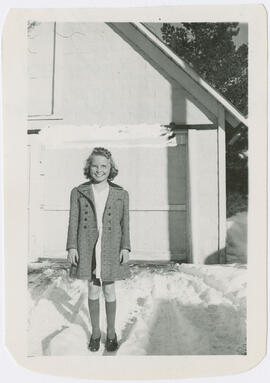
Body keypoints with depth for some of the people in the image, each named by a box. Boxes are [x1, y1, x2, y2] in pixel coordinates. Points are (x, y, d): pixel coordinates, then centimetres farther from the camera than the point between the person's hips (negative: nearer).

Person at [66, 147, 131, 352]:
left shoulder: (121, 194, 1)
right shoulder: (78, 192, 1)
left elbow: (125, 223, 2)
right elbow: (74, 221, 2)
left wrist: (125, 248, -5)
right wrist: (72, 247, -4)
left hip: (111, 249, 0)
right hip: (88, 249, 0)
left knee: (109, 291, 9)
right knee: (93, 290, 11)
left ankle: (111, 332, 29)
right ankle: (95, 332, 30)